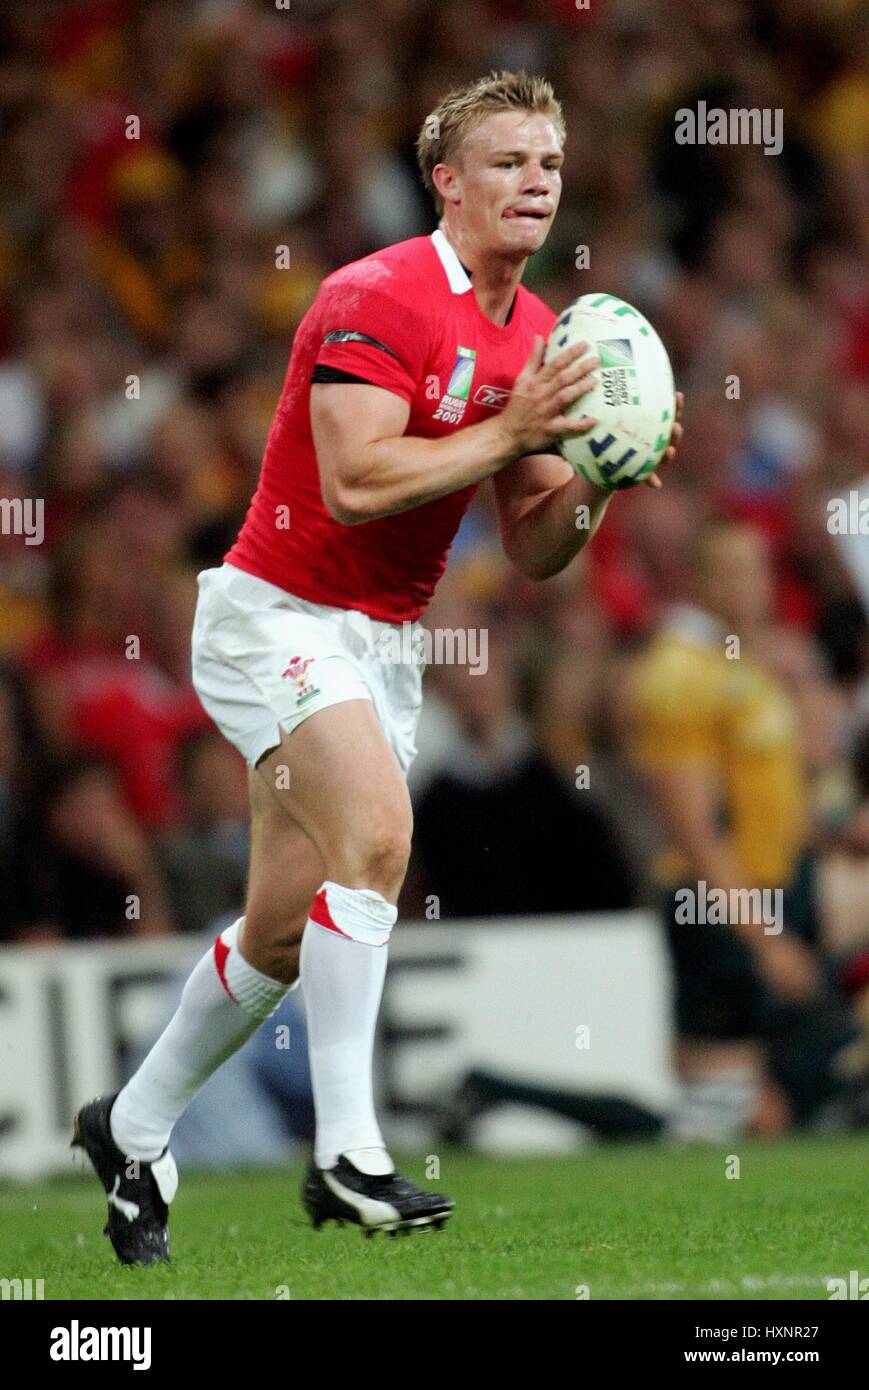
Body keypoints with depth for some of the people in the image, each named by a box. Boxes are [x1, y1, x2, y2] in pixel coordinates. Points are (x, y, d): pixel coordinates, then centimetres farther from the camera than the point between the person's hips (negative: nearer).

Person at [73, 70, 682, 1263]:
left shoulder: (538, 337, 7)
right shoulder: (377, 300, -17)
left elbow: (535, 553, 8)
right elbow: (356, 480, -27)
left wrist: (597, 472, -10)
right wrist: (510, 430, -26)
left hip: (383, 644, 8)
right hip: (279, 616, -8)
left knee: (287, 932, 9)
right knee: (375, 830, -28)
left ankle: (133, 1130, 28)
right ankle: (347, 1155, -28)